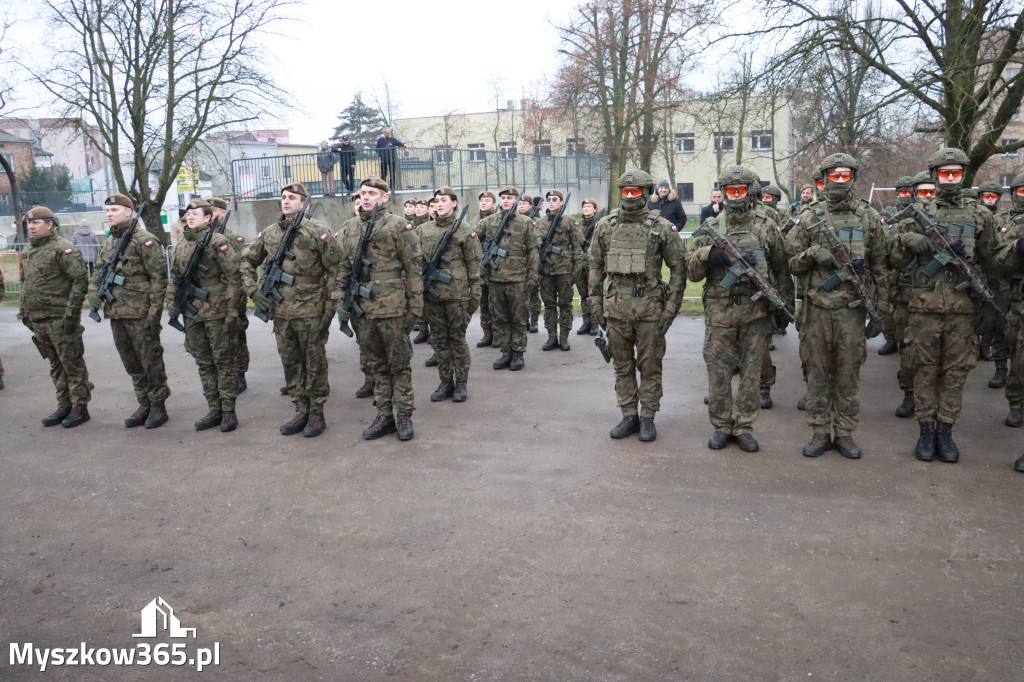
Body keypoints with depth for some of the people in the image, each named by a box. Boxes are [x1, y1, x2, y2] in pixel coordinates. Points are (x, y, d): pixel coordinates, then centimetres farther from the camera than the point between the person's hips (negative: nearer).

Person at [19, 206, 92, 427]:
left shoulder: (63, 249, -11)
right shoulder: (28, 251, 15)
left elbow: (80, 279, -16)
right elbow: (25, 283, 24)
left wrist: (72, 312, -19)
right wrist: (24, 311, 18)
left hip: (60, 319, -8)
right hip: (38, 320, 8)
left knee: (72, 364, 0)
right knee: (55, 365, 14)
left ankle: (80, 407, 8)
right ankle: (64, 406, 23)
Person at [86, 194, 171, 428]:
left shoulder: (145, 240, -9)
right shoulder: (109, 242, 15)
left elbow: (159, 277, -12)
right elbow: (98, 269, 21)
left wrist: (154, 312, -16)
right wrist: (93, 290, 0)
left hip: (140, 314, -8)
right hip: (116, 314, 8)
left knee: (150, 362, 2)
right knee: (132, 364, 14)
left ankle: (158, 406, 12)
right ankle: (144, 404, 24)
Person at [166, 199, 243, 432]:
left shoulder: (218, 242, -8)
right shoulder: (182, 245, 13)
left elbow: (234, 277, -12)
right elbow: (174, 277, 20)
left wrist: (232, 312, -14)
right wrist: (172, 303, 9)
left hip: (216, 313, -7)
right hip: (192, 314, 7)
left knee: (224, 361, 1)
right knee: (203, 363, 11)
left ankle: (229, 412, 9)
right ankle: (214, 410, 20)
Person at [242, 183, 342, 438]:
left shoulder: (317, 231, -6)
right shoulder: (269, 233, 9)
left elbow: (335, 270, -7)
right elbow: (247, 262, 17)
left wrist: (330, 307, -10)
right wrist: (253, 291, 3)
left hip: (310, 311, -5)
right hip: (280, 311, 5)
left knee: (314, 364, 4)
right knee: (290, 363, 12)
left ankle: (316, 413, 15)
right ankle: (301, 411, 23)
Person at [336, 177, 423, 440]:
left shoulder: (398, 226, -4)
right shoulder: (350, 228, 11)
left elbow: (413, 268, -6)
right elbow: (344, 268, 14)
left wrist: (415, 307, -9)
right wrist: (342, 303, 6)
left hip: (393, 309, -5)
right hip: (363, 310, 5)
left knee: (399, 364, 5)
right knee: (377, 365, 12)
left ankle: (403, 415, 15)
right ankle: (385, 415, 21)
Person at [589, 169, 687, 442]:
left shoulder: (663, 228, -3)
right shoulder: (605, 226, 5)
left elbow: (678, 267, -1)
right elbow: (596, 267, 10)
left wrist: (671, 308, -6)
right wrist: (596, 304, 6)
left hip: (650, 307, -3)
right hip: (616, 307, 3)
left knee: (650, 366, 6)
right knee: (622, 365, 10)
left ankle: (647, 417, 17)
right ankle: (629, 416, 21)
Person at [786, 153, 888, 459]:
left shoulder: (869, 217, 7)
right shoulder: (810, 216, 5)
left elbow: (879, 264, 10)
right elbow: (792, 262, 6)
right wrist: (813, 254, -15)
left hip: (852, 308, 0)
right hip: (816, 307, 0)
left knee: (848, 373, 5)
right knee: (818, 371, 5)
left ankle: (845, 433, 16)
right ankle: (820, 432, 15)